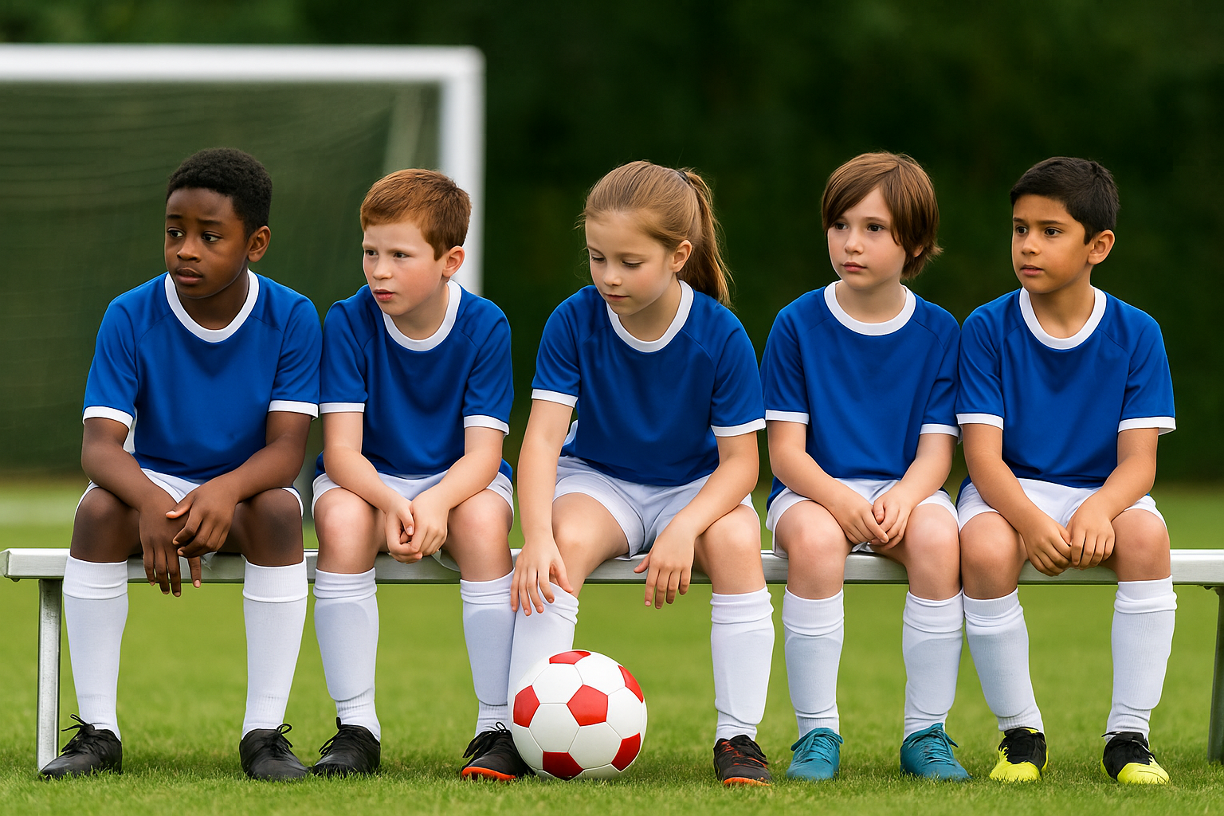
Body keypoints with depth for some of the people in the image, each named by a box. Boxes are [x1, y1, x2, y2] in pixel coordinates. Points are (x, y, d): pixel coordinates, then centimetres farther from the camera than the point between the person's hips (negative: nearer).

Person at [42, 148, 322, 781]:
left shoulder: (291, 318, -11)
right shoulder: (130, 318, -10)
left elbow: (286, 449, -17)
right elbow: (99, 445, -18)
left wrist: (226, 491, -40)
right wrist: (151, 501, -41)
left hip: (246, 489, -1)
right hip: (156, 484, 1)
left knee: (278, 509, -35)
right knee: (98, 508, -32)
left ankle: (264, 731, -30)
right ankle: (97, 730, -26)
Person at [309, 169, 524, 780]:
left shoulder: (485, 327, -11)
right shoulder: (348, 323, -11)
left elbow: (482, 453, -17)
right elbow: (341, 448, -16)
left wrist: (436, 502, -38)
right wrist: (389, 502, -38)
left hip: (458, 480, 0)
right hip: (368, 478, 0)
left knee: (483, 519, -35)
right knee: (342, 520, -34)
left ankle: (498, 727, -28)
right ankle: (356, 727, -27)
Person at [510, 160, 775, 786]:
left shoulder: (720, 335, -18)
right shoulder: (574, 322, -16)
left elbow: (739, 460, -15)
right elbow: (543, 435, -21)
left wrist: (684, 528, -34)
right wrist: (538, 536, -37)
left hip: (696, 486, 0)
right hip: (599, 479, 0)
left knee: (736, 540, -33)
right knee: (569, 539, -33)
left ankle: (738, 736, -24)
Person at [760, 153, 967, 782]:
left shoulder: (937, 331, 4)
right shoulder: (798, 325, 0)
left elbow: (936, 449, 0)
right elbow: (786, 448, -4)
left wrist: (903, 496, -23)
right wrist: (838, 499, -23)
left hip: (902, 489, 1)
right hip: (813, 489, -1)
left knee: (937, 535, -33)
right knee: (814, 538, -37)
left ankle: (926, 732, -22)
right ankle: (816, 731, -27)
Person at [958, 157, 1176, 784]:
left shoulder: (1135, 333, -2)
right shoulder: (987, 328, -4)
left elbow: (1138, 461, -8)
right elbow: (984, 455, -12)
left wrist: (1097, 509, -32)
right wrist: (1031, 521, -33)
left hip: (1103, 493, 1)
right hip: (1008, 495, -1)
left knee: (1147, 533, -33)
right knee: (985, 550, -35)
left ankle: (1128, 736, -23)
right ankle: (1020, 733, -16)